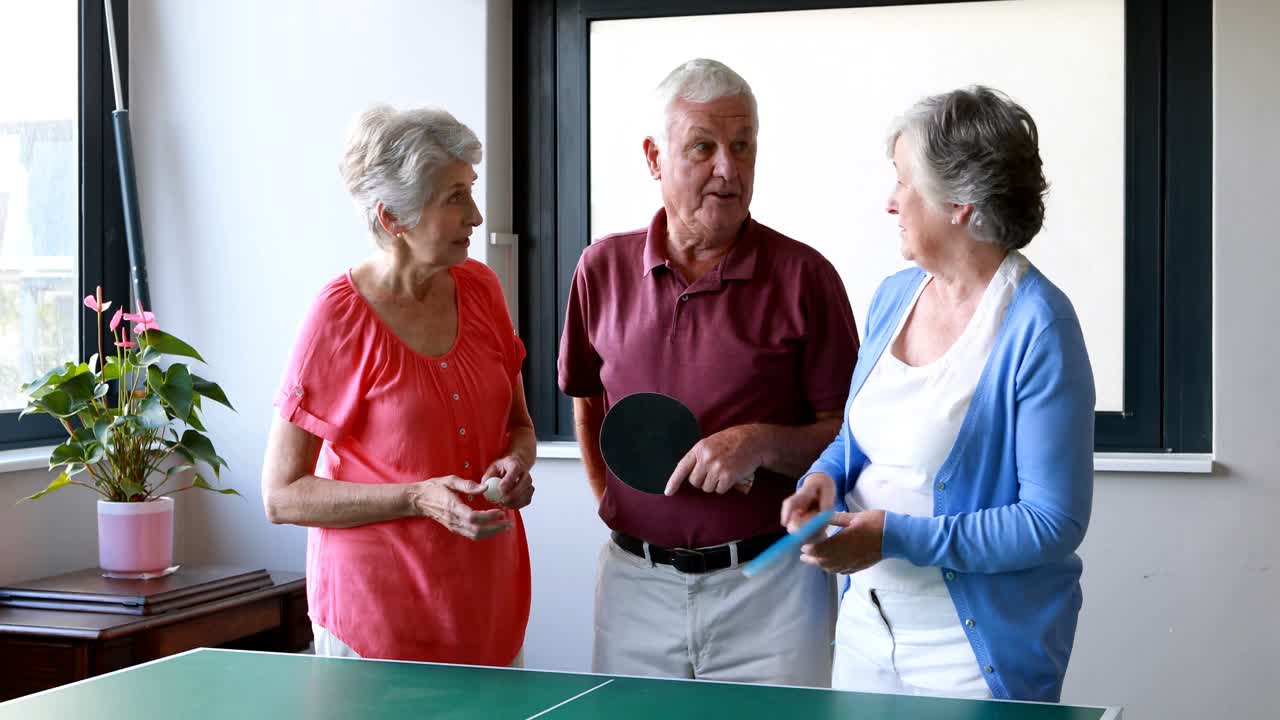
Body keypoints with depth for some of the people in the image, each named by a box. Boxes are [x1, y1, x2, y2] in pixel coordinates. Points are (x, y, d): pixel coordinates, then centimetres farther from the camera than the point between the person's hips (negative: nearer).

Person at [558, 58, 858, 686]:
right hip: (635, 582, 3)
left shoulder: (804, 276, -6)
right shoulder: (604, 269, 4)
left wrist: (763, 444, -19)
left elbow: (847, 434, -4)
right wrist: (613, 504, 11)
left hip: (770, 584, -3)